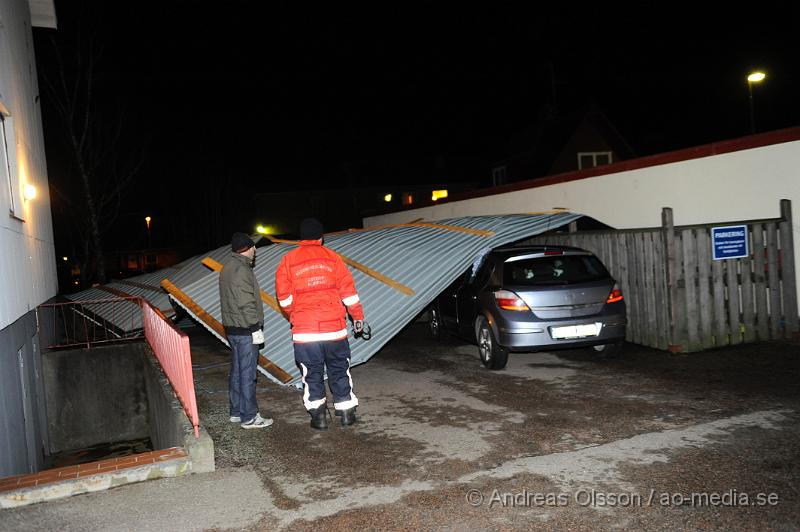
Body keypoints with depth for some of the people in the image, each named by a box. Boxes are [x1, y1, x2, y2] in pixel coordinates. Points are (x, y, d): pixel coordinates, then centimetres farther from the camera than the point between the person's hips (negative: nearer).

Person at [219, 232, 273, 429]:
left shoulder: (228, 267, 14)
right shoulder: (242, 270, -17)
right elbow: (247, 304, -21)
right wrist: (256, 328, -16)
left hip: (232, 328, 10)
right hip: (245, 331, -10)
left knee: (236, 371, 16)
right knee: (247, 374, -4)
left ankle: (236, 412, 25)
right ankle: (249, 417, 2)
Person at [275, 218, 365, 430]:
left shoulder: (288, 260, 3)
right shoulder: (332, 257, 4)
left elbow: (284, 297, 0)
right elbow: (348, 291, 3)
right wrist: (357, 317, 12)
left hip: (304, 330, 0)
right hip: (334, 327, 1)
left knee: (312, 373, 10)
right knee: (339, 371, 13)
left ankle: (318, 415, 11)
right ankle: (346, 412, 17)